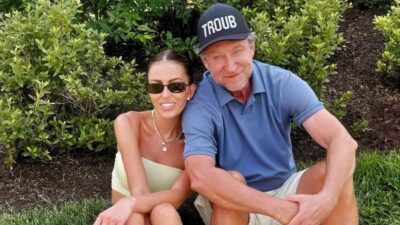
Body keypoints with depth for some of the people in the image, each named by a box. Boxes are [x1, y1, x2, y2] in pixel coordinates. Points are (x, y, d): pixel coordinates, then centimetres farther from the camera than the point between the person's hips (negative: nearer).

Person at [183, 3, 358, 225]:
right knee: (230, 182, -34)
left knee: (334, 171, -24)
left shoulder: (282, 83, -13)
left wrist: (326, 199, -42)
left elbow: (343, 141, -22)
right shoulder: (199, 105, -19)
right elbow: (200, 178, -37)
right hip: (235, 207, -2)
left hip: (285, 190, 3)